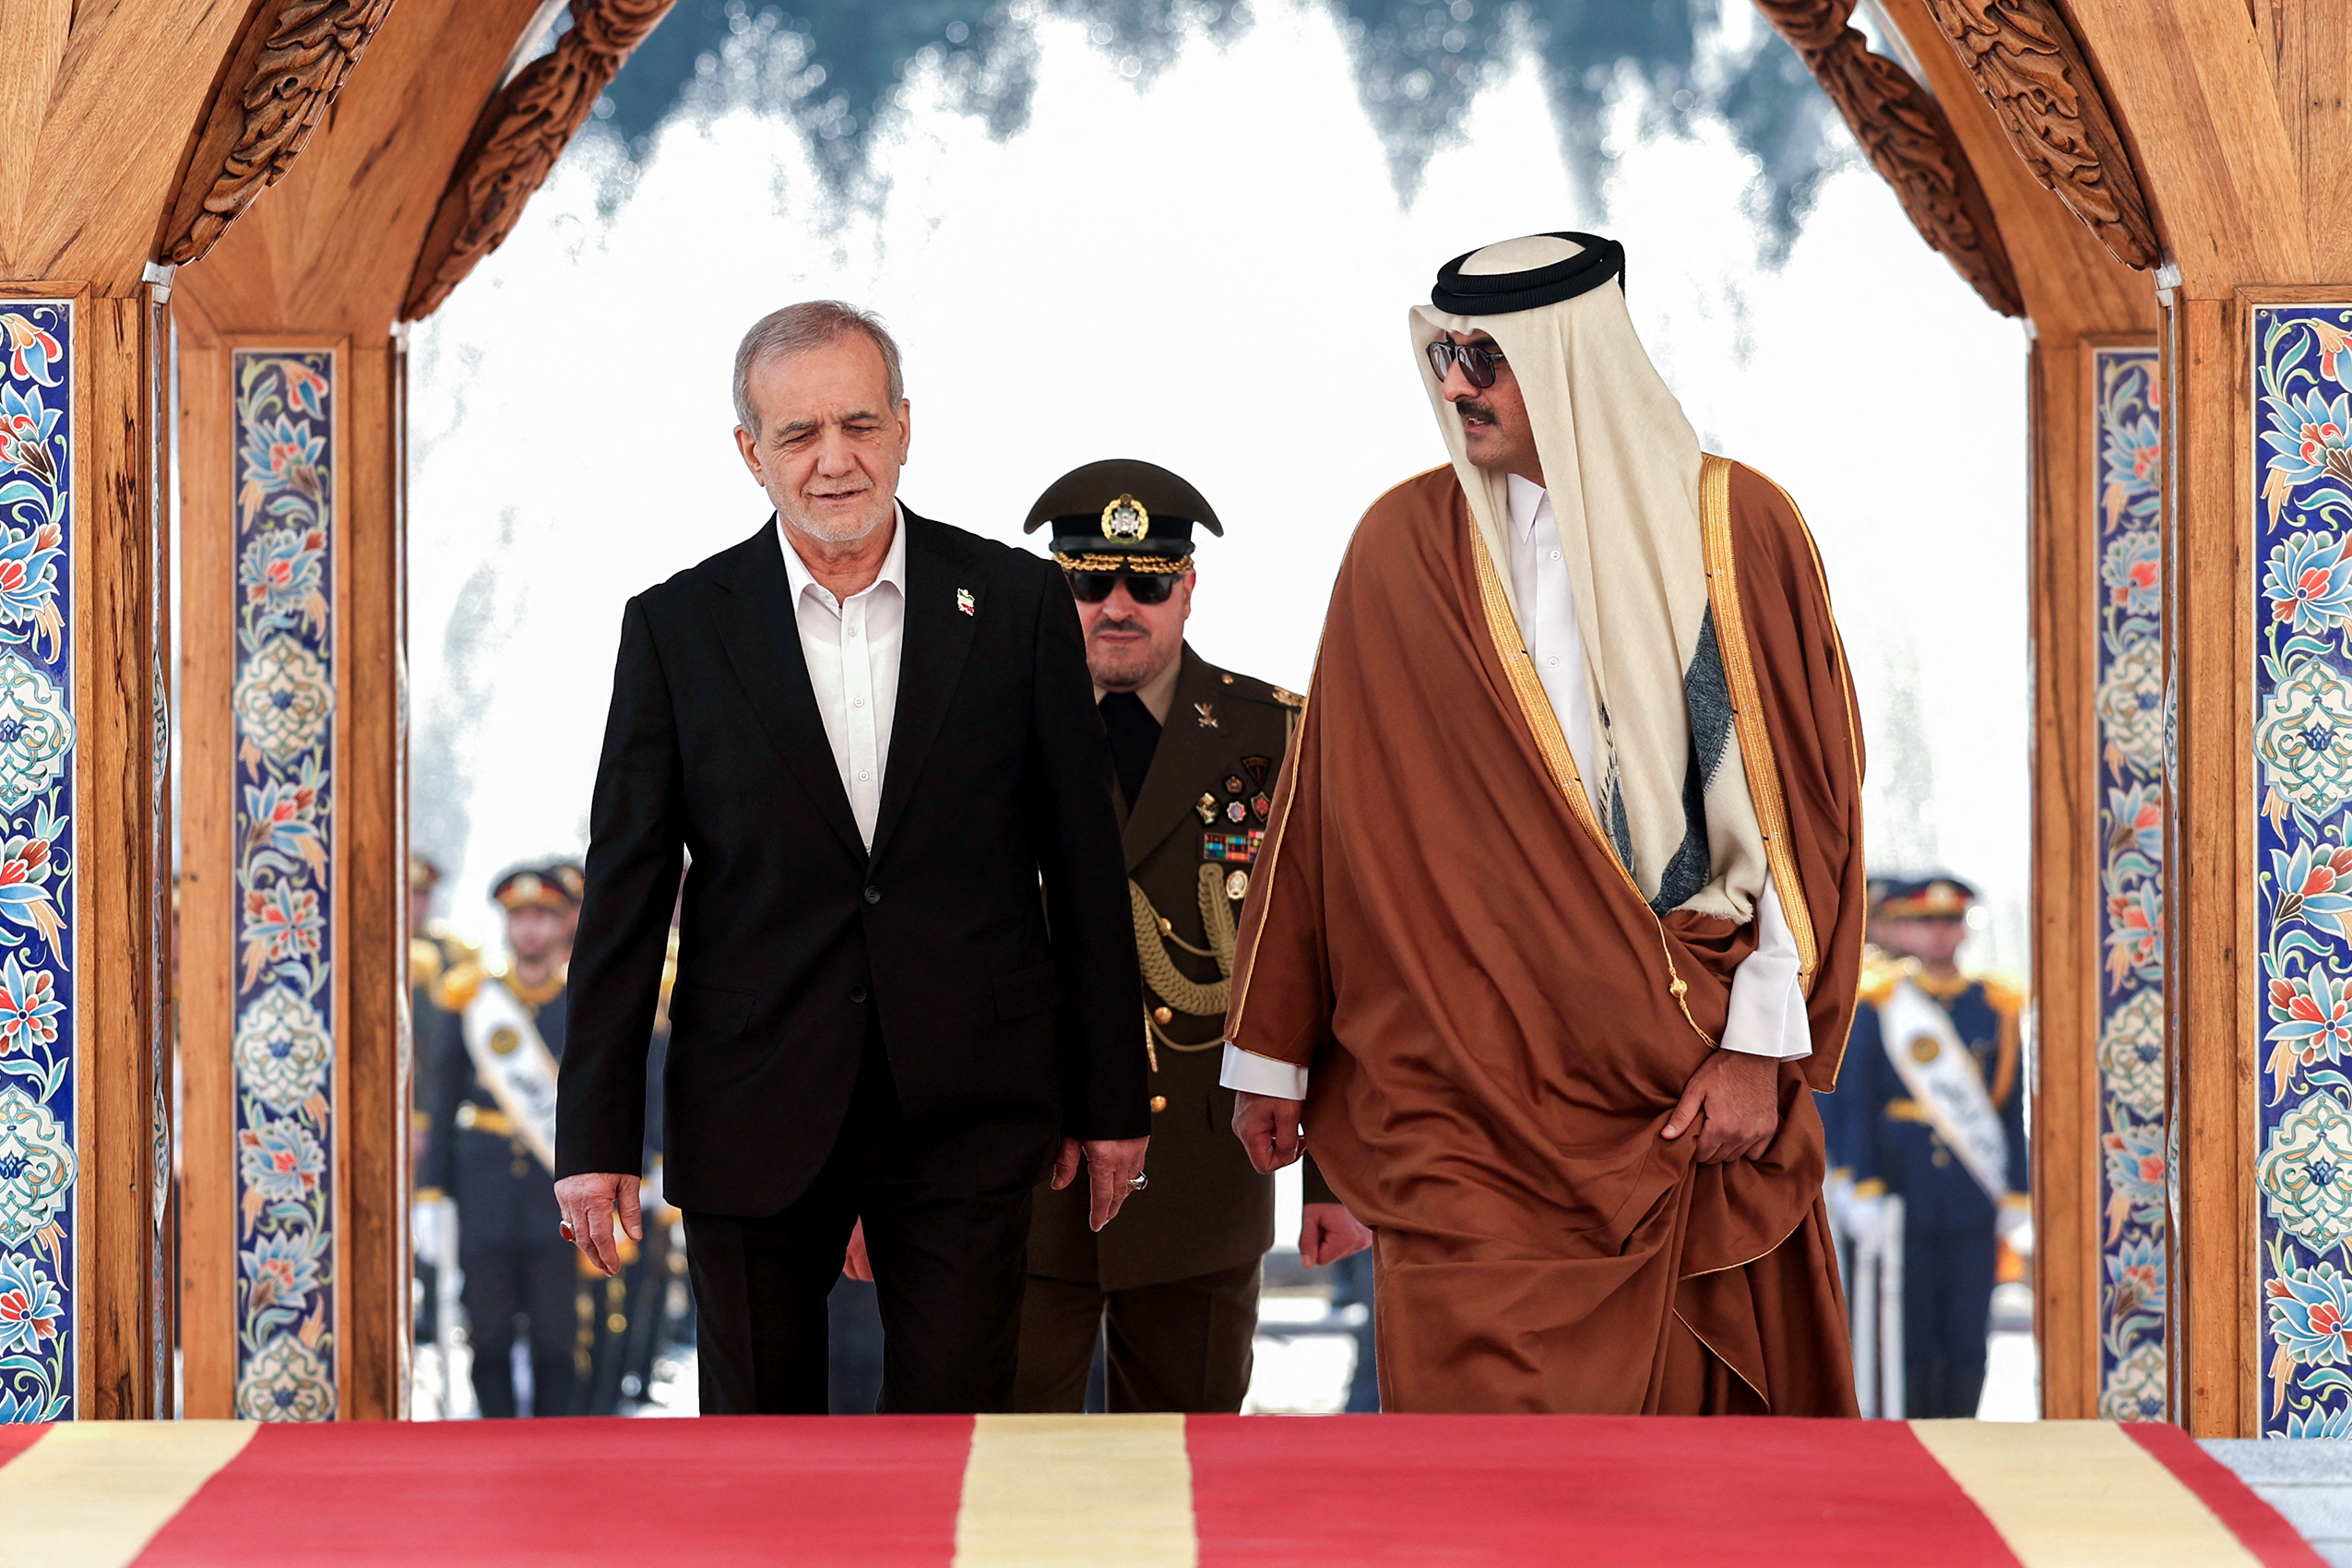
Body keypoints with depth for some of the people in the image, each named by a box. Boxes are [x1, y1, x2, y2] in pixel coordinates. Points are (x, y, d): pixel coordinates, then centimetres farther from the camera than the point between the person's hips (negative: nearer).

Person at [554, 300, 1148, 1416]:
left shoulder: (1018, 604, 3)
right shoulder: (678, 629, 2)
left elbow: (1084, 865, 6)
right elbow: (625, 896, 3)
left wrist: (1110, 1099, 6)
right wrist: (596, 1135, -1)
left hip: (966, 1112, 0)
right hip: (754, 1111, 0)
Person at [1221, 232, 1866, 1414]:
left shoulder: (1738, 530, 2)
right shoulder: (1405, 546, 4)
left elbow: (1802, 799, 2)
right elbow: (1328, 806, 7)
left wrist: (1761, 1046, -4)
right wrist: (1273, 1052, 7)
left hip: (1693, 1089, 0)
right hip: (1466, 1084, 0)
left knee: (1690, 1405, 2)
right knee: (1478, 1399, -8)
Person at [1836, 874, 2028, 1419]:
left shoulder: (1995, 1006, 8)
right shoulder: (1878, 1005, 2)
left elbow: (2011, 1110, 10)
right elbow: (1858, 1103, 1)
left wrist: (2015, 1199, 5)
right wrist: (1866, 1187, -7)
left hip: (1975, 1206, 2)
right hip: (1903, 1201, -2)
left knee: (1967, 1338, 1)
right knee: (1908, 1337, 0)